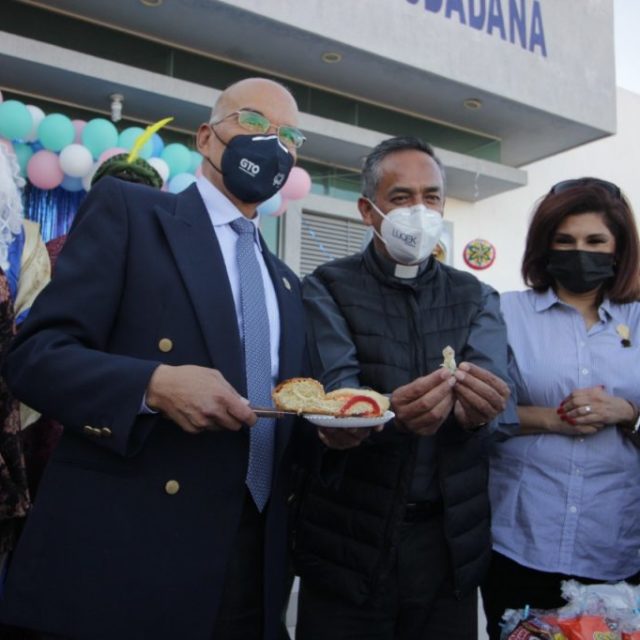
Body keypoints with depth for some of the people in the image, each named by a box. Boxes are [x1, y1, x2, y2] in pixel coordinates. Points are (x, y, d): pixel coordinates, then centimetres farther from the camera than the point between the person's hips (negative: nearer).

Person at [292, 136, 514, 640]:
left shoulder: (476, 297, 7)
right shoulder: (328, 288, -3)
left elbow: (491, 376, -11)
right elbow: (335, 391, -17)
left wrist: (476, 402, -35)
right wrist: (392, 410, -39)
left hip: (452, 538, 3)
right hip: (350, 539, -2)